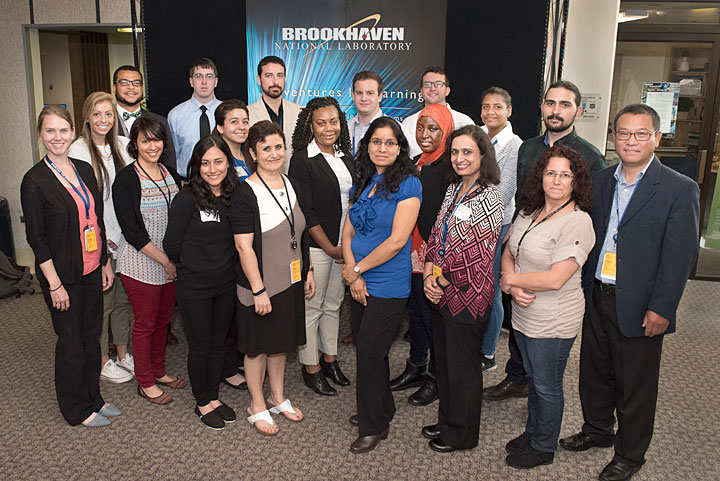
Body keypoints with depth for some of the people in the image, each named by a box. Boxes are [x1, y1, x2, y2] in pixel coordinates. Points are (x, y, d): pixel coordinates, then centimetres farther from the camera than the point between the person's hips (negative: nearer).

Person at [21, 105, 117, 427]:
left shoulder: (84, 170, 6)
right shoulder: (35, 180, -12)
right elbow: (36, 237, -13)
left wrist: (105, 262, 12)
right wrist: (55, 284, -15)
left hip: (91, 270, 6)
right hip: (63, 275, -6)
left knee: (91, 336, 15)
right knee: (71, 342, 6)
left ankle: (93, 398, 32)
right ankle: (76, 410, 23)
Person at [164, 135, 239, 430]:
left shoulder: (234, 196, 0)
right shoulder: (186, 199, -15)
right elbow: (172, 246, -9)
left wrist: (227, 266, 5)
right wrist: (194, 266, 2)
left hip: (227, 284, 5)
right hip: (195, 286, -4)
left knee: (219, 343, 16)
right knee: (200, 346, 9)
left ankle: (214, 397, 35)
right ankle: (202, 404, 28)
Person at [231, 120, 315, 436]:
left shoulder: (292, 187, 6)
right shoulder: (245, 193, -16)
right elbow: (244, 246, -19)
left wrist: (308, 271, 13)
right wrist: (258, 290, -21)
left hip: (290, 281, 7)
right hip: (259, 285, -6)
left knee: (281, 341, 19)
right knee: (258, 347, 9)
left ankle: (278, 398, 37)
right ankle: (257, 406, 27)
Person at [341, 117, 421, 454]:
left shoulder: (408, 185, -11)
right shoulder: (363, 183, 9)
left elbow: (397, 240, -17)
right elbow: (348, 230, 6)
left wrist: (357, 268, -12)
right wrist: (353, 274, -8)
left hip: (388, 284, -6)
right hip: (359, 283, 7)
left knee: (370, 352, 0)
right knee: (366, 348, 17)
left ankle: (374, 426, 19)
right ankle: (382, 408, 38)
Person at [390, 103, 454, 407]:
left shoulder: (448, 167, -15)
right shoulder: (417, 163, 11)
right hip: (411, 251, 8)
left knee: (432, 314, 5)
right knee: (415, 310, 19)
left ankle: (435, 377, 24)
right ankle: (416, 368, 36)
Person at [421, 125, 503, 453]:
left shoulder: (489, 198, -16)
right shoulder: (453, 190, 9)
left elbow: (476, 255, -20)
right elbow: (437, 234, 9)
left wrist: (442, 280, -12)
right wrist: (430, 273, -6)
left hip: (467, 295, -8)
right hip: (442, 292, 8)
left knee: (463, 367, 8)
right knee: (443, 360, 19)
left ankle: (461, 435, 28)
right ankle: (446, 422, 39)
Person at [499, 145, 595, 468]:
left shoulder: (577, 223, -22)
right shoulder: (530, 211, 3)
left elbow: (555, 279, -27)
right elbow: (508, 253, 5)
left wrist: (511, 280, -15)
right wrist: (515, 289, -14)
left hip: (553, 323, -7)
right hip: (524, 314, 7)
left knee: (546, 386, 11)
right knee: (533, 377, 24)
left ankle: (543, 448, 32)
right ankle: (532, 432, 44)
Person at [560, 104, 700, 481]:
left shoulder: (680, 190, -9)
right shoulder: (599, 182, 6)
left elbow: (680, 255, -12)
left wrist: (661, 308, -15)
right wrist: (581, 287, 5)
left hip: (639, 307, -5)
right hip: (597, 298, 5)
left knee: (635, 386, 11)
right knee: (594, 373, 20)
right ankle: (597, 430, 44)